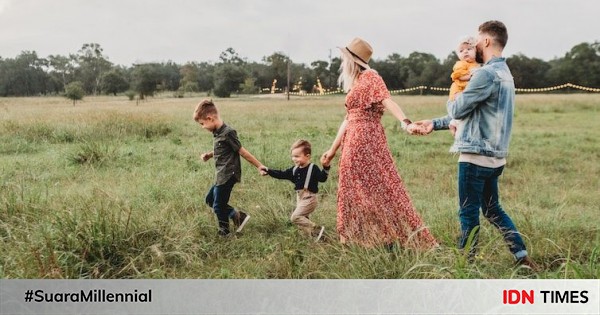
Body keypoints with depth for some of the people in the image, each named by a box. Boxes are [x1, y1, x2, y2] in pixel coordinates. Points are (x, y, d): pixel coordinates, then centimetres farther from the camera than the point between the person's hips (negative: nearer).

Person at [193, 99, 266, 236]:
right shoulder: (218, 133, 7)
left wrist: (259, 166, -11)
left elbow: (242, 151, -15)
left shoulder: (227, 133, -20)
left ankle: (224, 233, 22)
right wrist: (209, 155, 6)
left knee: (218, 206, 1)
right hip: (221, 176, 10)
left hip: (228, 176, -10)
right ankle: (238, 216, 18)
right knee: (210, 200, 19)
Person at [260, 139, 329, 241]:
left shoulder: (313, 168, -13)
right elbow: (281, 174, 12)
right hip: (300, 198, 9)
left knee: (295, 217, -17)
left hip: (309, 199, -9)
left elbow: (322, 178, -23)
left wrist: (326, 168, -38)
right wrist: (268, 171, 7)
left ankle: (316, 229, -12)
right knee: (302, 219, 12)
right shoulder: (295, 170, 8)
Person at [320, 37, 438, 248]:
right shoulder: (355, 84, 19)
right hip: (353, 143, 9)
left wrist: (405, 121, -39)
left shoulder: (370, 77, -6)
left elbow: (387, 100, -22)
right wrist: (333, 150, 23)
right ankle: (356, 240, 18)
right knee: (356, 191, 11)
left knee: (379, 188, -6)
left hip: (366, 141, -9)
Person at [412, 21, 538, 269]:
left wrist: (451, 101, 12)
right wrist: (434, 124, 19)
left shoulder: (486, 74, -17)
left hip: (476, 155, -9)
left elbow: (458, 110, -12)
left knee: (469, 213, 2)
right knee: (492, 209, 19)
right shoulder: (504, 73, 16)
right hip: (494, 156, 9)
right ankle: (522, 255, 19)